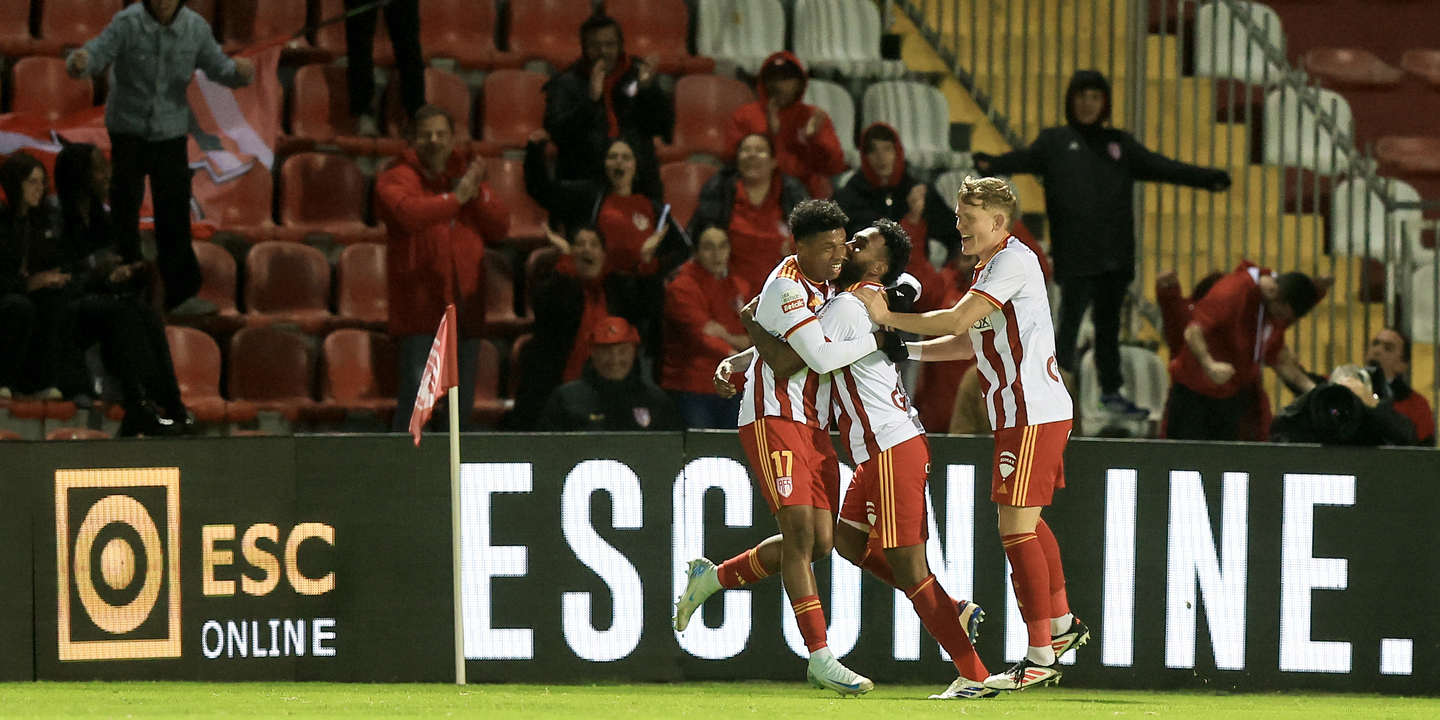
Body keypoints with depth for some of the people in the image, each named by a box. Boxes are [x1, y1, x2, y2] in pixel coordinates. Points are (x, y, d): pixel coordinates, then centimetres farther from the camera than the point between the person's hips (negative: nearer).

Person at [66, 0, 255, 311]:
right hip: (129, 130, -2)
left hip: (171, 131, 2)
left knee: (174, 214, 3)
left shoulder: (195, 28, -5)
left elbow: (218, 68, -1)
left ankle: (180, 293, 12)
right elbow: (96, 54, -21)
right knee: (124, 207, 2)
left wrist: (241, 71, -24)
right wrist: (80, 62, -45)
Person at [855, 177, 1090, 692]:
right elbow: (971, 341, 24)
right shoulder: (991, 266, 18)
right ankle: (1061, 624, 31)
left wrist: (887, 317, -13)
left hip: (1032, 413, -11)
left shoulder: (1013, 261, -14)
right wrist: (903, 348, 18)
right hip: (1032, 412, 11)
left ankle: (1040, 657, -8)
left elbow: (957, 322, -21)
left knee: (1016, 528, -9)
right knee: (1026, 524, 20)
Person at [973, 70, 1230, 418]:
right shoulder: (1055, 141, 8)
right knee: (1071, 319, -9)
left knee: (1109, 322, 9)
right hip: (1074, 255, -4)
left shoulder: (1120, 144, 17)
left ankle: (1111, 390, 16)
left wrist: (1207, 178, 7)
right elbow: (1025, 158, -7)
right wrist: (993, 165, -28)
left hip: (1114, 255, 4)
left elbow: (1160, 167, 16)